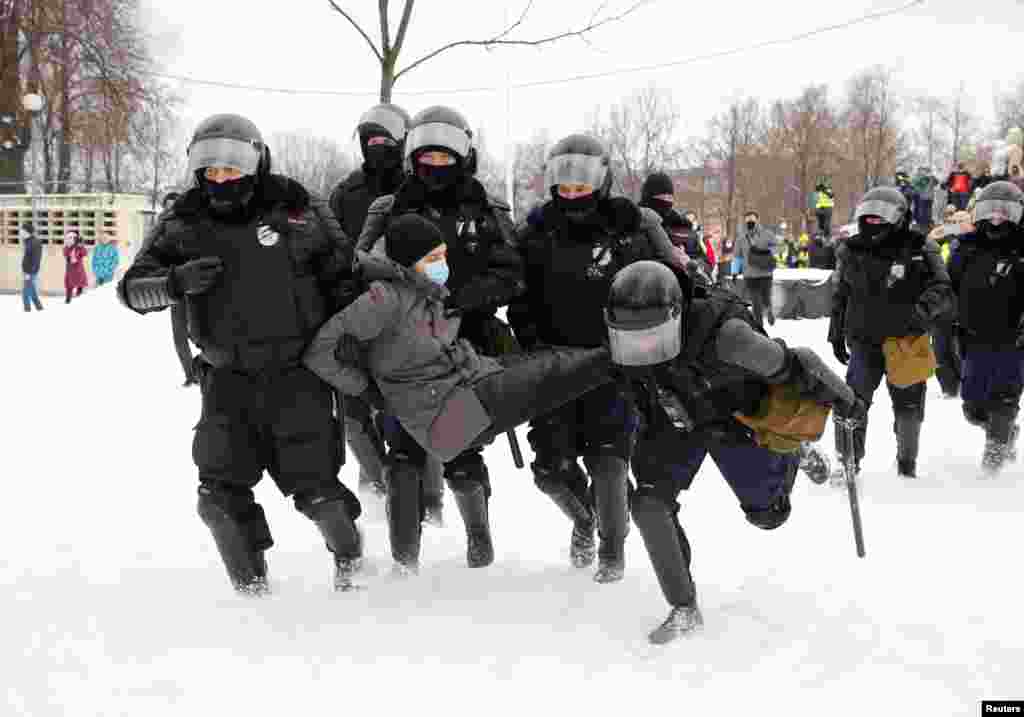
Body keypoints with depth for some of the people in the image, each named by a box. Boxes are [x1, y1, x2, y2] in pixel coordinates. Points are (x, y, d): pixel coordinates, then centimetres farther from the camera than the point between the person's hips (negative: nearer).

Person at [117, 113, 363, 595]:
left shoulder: (296, 210, -6)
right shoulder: (184, 224, -1)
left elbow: (343, 273, 6)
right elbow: (132, 287, -3)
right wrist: (176, 282, -24)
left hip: (297, 370, -2)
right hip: (228, 375, 3)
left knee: (312, 484, -6)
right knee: (222, 492, -4)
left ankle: (348, 557, 22)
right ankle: (252, 587, 14)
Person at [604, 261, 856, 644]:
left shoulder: (721, 336, -44)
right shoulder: (623, 343, -27)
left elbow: (789, 364, -28)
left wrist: (840, 397, -13)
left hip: (736, 418, -3)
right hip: (672, 425, 3)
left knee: (766, 514, 12)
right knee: (649, 503, -17)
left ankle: (796, 451, 45)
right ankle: (685, 608, -2)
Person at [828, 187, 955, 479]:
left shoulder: (920, 250, -6)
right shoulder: (851, 252, 5)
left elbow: (942, 289, -13)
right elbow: (840, 297, 16)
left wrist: (925, 307, -33)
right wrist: (836, 335, 16)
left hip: (907, 342, -1)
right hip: (865, 342, 1)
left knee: (909, 407, 12)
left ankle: (907, 464, 31)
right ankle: (848, 461, -3)